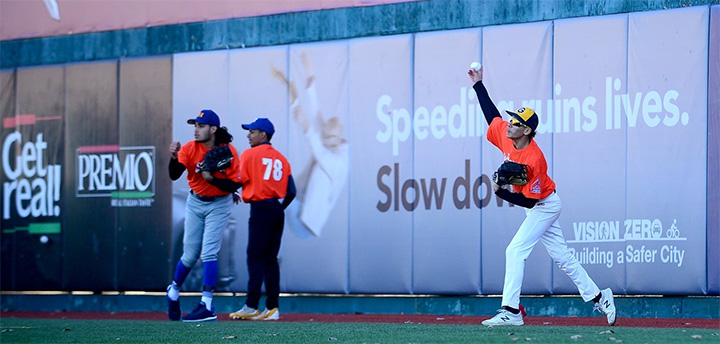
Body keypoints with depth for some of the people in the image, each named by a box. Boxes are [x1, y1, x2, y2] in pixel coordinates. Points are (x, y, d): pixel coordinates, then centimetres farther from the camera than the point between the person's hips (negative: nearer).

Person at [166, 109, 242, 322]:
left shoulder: (228, 151, -16)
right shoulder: (189, 148, -10)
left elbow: (234, 185, -17)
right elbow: (174, 175, -20)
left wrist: (212, 178, -31)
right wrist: (174, 157, -38)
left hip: (219, 205, -3)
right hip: (195, 203, 3)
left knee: (208, 253, -11)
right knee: (190, 255, 7)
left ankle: (206, 306, -12)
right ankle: (174, 292, 33)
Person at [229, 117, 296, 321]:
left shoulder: (249, 155, -2)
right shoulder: (281, 159, 14)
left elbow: (238, 181, -7)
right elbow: (291, 192, 9)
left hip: (260, 209, -6)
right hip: (277, 209, 6)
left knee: (255, 258, -8)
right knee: (270, 259, 9)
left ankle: (251, 307, -13)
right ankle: (272, 308, 7)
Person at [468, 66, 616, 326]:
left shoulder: (534, 160, -32)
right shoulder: (505, 135, -10)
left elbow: (530, 200, -29)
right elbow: (492, 114, 8)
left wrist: (501, 192, -35)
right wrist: (478, 85, 7)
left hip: (545, 206, -9)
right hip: (542, 207, 9)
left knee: (515, 251, -17)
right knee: (562, 256, 13)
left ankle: (511, 312, -17)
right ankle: (599, 298, 23)